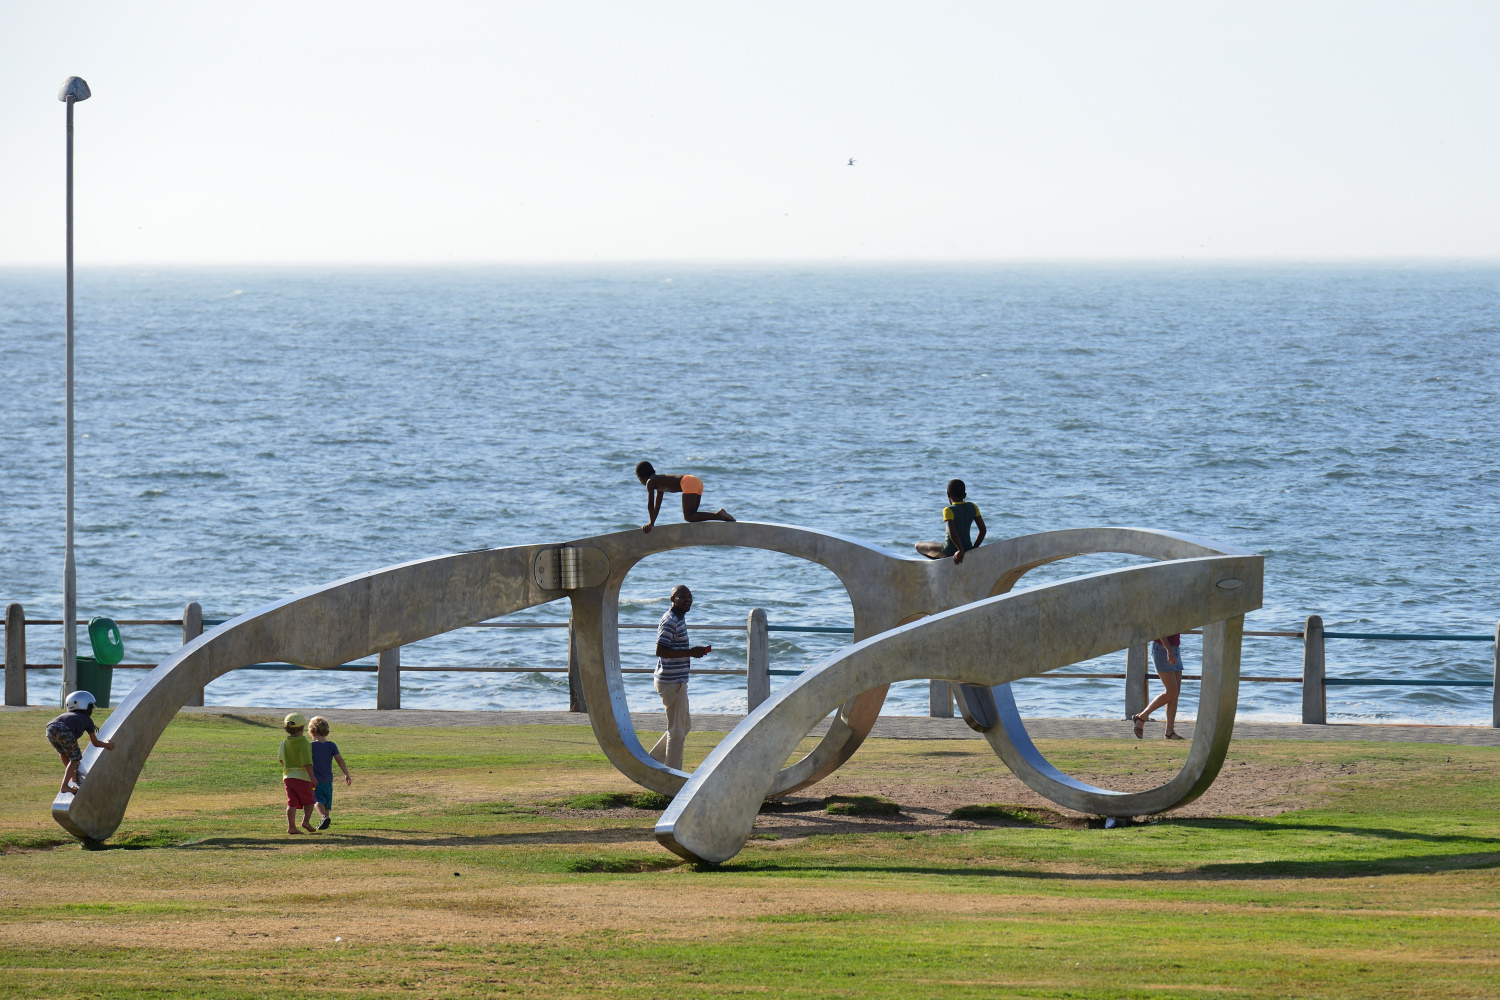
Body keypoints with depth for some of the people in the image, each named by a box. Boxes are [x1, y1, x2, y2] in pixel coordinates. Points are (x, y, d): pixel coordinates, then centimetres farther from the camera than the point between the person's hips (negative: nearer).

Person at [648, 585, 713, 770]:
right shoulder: (670, 621, -17)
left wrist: (695, 651, 11)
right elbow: (660, 650, -25)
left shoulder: (679, 619, 15)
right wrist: (690, 653, -26)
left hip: (678, 680, 10)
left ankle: (654, 759, 24)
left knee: (685, 725, 19)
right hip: (672, 682, -10)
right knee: (677, 730, -3)